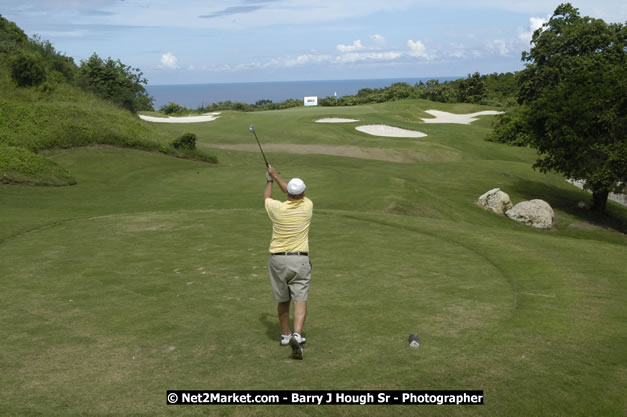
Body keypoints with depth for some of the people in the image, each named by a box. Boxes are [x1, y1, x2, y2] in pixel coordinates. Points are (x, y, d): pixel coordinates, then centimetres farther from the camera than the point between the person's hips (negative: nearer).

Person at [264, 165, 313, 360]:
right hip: (300, 260, -1)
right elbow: (293, 193, 17)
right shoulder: (307, 206, -4)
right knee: (300, 300, -5)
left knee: (283, 300, 17)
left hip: (278, 259, 1)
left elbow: (266, 197, 18)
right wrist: (275, 175, 29)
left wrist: (269, 180, 36)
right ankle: (297, 335, -25)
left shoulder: (277, 208, -8)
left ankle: (285, 335, 31)